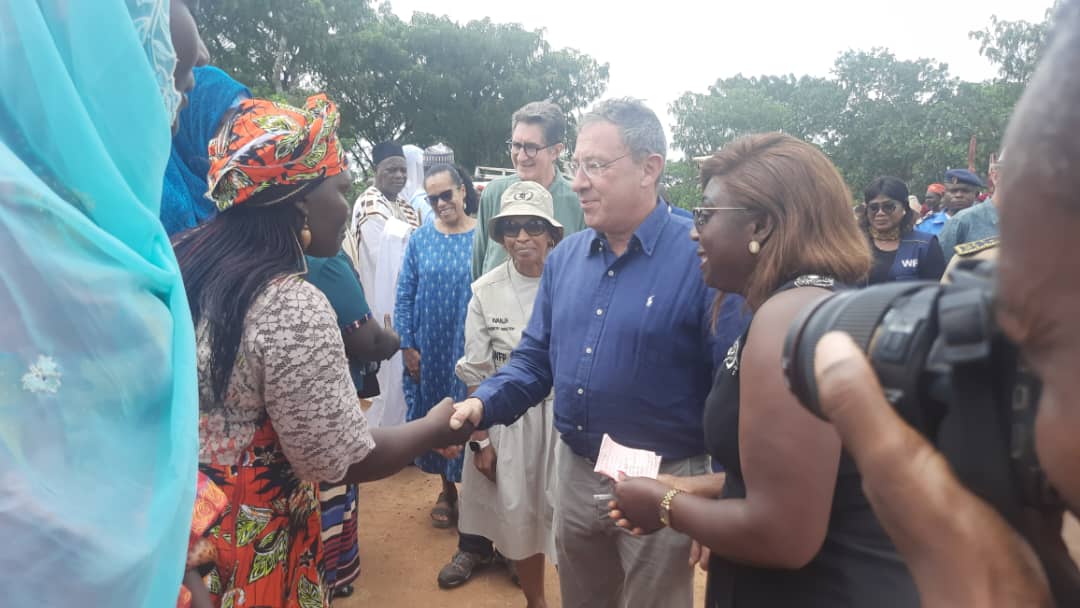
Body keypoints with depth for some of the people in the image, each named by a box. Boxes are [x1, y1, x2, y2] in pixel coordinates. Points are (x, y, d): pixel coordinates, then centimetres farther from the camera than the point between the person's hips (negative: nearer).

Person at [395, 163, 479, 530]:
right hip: (429, 350, 3)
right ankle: (447, 489, 33)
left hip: (470, 348, -3)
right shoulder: (420, 239, 1)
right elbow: (404, 297, 3)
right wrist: (407, 346, -1)